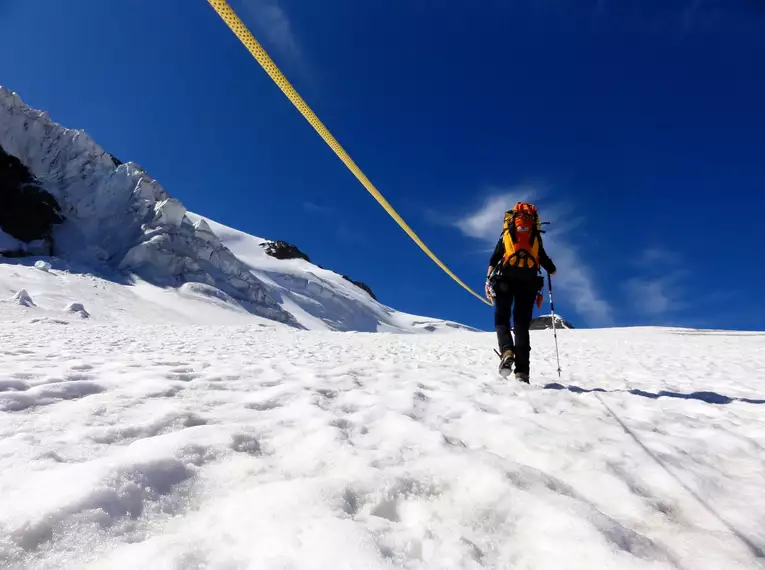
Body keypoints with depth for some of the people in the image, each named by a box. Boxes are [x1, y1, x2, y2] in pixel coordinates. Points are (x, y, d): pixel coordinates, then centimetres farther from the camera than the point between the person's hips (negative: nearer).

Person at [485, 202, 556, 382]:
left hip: (506, 278, -1)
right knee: (522, 325, 3)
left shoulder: (506, 233, 15)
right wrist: (552, 270, 39)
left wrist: (488, 280, 3)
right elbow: (543, 258, 17)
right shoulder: (536, 236, 17)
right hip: (528, 280, 1)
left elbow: (495, 257, 6)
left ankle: (507, 351, -23)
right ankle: (522, 371, -6)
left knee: (501, 319, 7)